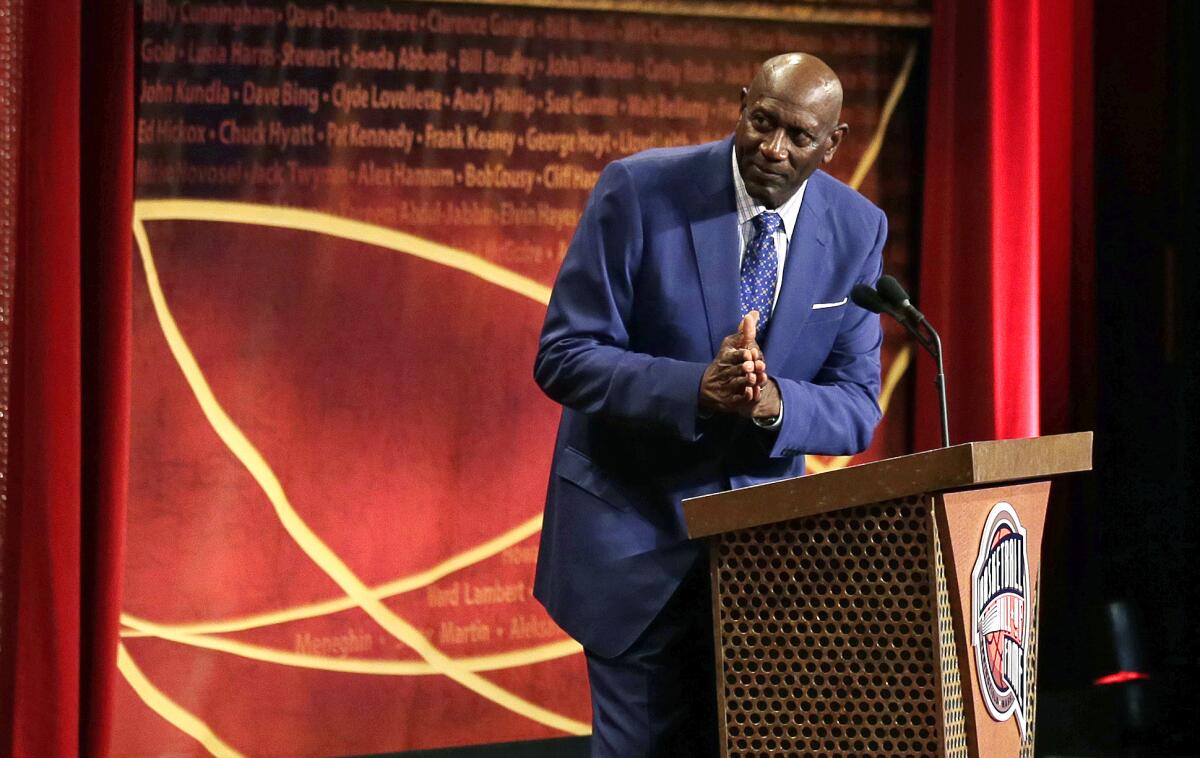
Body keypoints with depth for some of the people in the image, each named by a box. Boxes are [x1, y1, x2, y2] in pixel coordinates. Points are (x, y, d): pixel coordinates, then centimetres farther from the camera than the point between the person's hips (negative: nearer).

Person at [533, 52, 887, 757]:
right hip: (635, 524, -3)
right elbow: (564, 357, -15)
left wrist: (773, 402, -25)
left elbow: (856, 409, -2)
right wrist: (698, 388, -31)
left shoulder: (857, 230, -3)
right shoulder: (639, 191, -13)